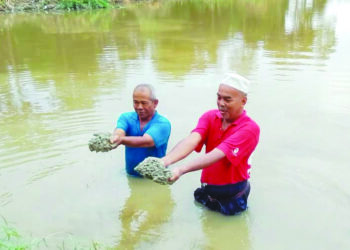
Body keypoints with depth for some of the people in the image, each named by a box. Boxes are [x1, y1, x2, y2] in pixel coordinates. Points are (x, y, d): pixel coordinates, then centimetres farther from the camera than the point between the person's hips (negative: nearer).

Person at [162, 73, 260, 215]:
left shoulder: (250, 128, -21)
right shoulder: (210, 117, -7)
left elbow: (218, 154, -35)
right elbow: (192, 140, -26)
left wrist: (181, 169, -49)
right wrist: (165, 161, -45)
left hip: (232, 196, -4)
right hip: (206, 191, 4)